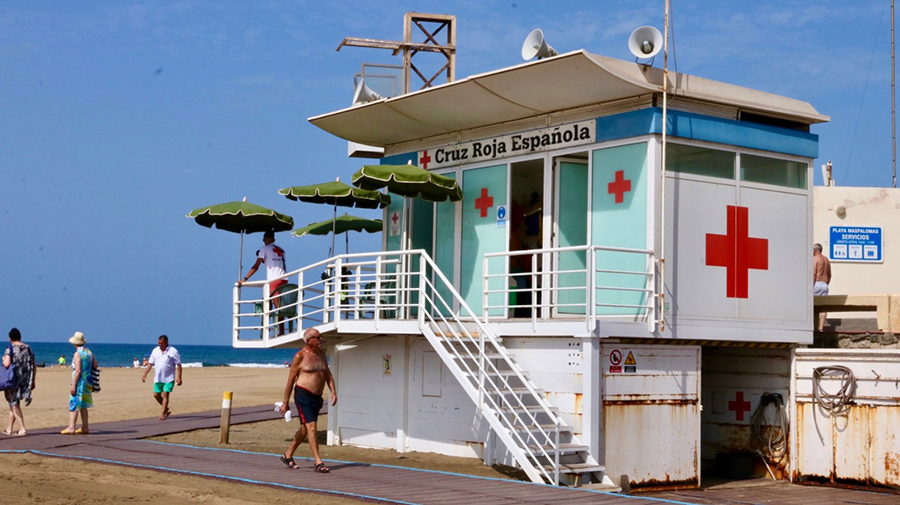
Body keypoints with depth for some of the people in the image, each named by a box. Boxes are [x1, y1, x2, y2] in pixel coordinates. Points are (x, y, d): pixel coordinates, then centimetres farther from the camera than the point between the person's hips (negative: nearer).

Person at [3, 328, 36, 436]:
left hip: (14, 380, -6)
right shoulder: (28, 349, 6)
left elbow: (7, 364, -22)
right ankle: (9, 429, 25)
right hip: (25, 380, 6)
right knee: (13, 404, 18)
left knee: (14, 404, 3)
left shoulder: (10, 349, -10)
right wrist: (32, 382, 15)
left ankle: (22, 429, -4)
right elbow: (34, 368, 7)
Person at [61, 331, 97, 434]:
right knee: (83, 406, 14)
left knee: (74, 405, -7)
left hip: (79, 382, -8)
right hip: (88, 382, 8)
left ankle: (71, 428, -11)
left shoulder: (77, 354, -13)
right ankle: (85, 428, 16)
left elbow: (78, 371, -20)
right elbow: (96, 367, 14)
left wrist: (74, 385, -19)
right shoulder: (89, 352, 10)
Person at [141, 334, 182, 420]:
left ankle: (163, 414, -5)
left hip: (169, 378, -5)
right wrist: (144, 375, 5)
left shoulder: (173, 351, -7)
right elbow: (150, 364, 11)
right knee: (156, 395, 6)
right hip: (158, 378, 5)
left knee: (165, 395, -9)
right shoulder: (155, 351, 7)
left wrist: (179, 378, -14)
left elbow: (178, 365, -7)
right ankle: (166, 410, 25)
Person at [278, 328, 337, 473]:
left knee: (305, 429, 14)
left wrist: (333, 392, 1)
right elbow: (291, 379, -5)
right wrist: (285, 402, -5)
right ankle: (318, 463, -14)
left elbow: (328, 374, 17)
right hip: (303, 395, -7)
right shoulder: (300, 356, -8)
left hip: (317, 397, 8)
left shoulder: (321, 355, 13)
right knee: (311, 427, -13)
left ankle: (288, 455, 30)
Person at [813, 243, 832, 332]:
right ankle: (821, 327, -4)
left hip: (816, 284, -7)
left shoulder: (815, 259, -7)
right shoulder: (826, 260, 18)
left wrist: (810, 287, -18)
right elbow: (829, 275, 20)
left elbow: (813, 274, -16)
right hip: (824, 285, 7)